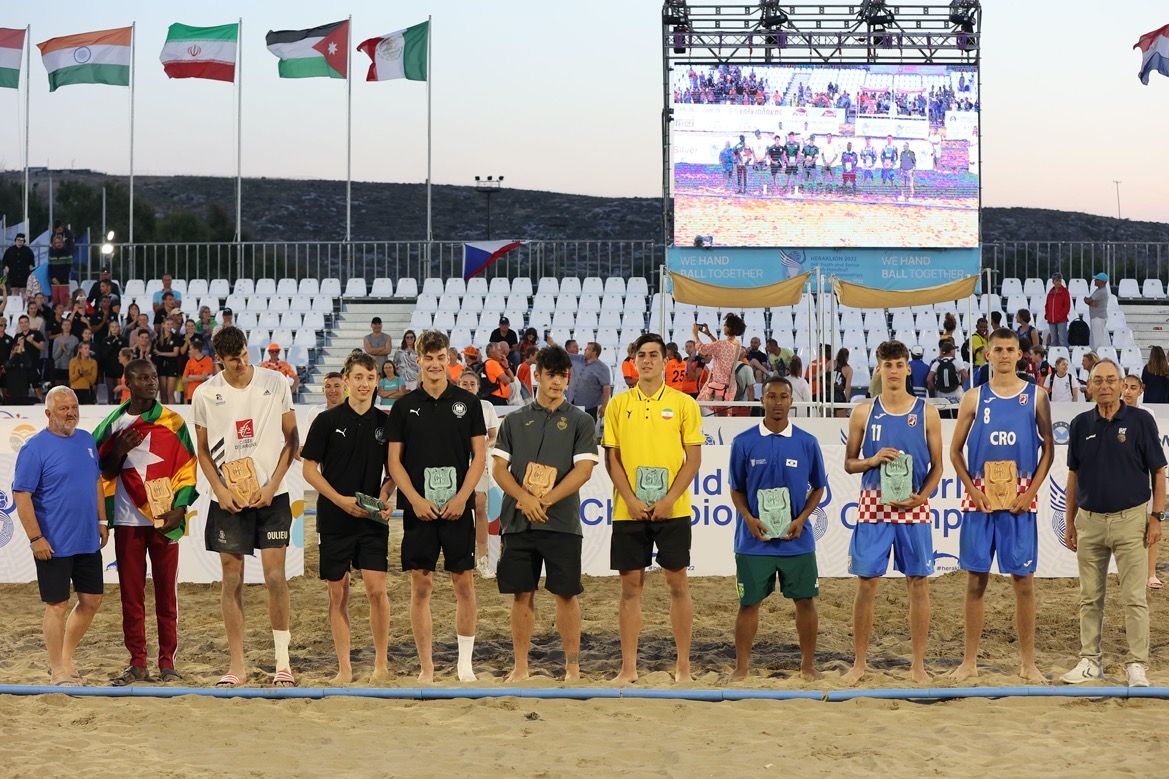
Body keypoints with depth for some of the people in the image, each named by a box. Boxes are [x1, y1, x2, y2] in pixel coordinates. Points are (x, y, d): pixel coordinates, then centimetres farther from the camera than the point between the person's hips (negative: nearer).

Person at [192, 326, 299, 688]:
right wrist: (220, 490, -5)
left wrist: (272, 485, -6)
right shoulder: (205, 394, 1)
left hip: (271, 495, -1)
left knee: (275, 576, -5)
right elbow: (203, 451, 9)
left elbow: (291, 440, 3)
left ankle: (283, 662, 5)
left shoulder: (275, 382, -1)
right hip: (229, 498, 1)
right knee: (232, 580, 3)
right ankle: (237, 665, 11)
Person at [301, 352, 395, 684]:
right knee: (338, 593, 4)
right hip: (334, 519, -1)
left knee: (377, 589, -8)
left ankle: (381, 662, 6)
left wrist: (384, 497, -6)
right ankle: (344, 667, 13)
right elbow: (309, 469, 0)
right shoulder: (328, 420, -1)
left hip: (373, 520, 1)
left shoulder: (385, 423, 6)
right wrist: (341, 500, -11)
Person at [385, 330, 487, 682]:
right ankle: (426, 668, 8)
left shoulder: (467, 402, 5)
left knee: (464, 583, 1)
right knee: (420, 586, 1)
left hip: (457, 508, 0)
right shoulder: (404, 406, 5)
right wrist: (415, 500, -7)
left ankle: (465, 664, 13)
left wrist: (462, 497, -8)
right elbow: (394, 460, 5)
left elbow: (479, 455, 3)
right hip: (418, 509, 0)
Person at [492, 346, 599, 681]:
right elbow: (498, 468, 5)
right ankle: (520, 667, 13)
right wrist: (525, 498, -12)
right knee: (522, 594, 5)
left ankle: (572, 667, 7)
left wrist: (545, 500, -12)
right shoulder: (514, 420, 12)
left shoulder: (579, 421, 6)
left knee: (566, 594, -1)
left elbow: (583, 470, -4)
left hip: (562, 522, -2)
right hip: (518, 522, 2)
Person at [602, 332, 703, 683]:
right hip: (628, 510, 1)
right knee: (631, 585, 4)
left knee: (677, 582, 2)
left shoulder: (684, 403, 2)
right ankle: (628, 667, 10)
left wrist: (669, 500, -11)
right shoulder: (618, 404, 7)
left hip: (672, 509, -1)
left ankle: (683, 665, 11)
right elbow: (612, 457, 5)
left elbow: (694, 457, -1)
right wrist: (631, 500, -7)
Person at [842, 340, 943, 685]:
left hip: (913, 506, 0)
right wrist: (873, 460, -12)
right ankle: (860, 663, 11)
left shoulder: (927, 413, 4)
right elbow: (849, 463, 9)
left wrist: (921, 497, -10)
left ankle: (918, 665, 10)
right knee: (866, 582, 0)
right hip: (874, 505, 0)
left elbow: (937, 466, 6)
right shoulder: (864, 412, 5)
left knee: (918, 582, 1)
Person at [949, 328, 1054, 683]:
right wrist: (972, 489, -4)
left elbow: (1048, 447, 5)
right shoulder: (974, 399, 6)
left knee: (1023, 580, 2)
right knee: (976, 580, 4)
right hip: (980, 498, 1)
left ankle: (1028, 663, 10)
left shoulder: (1035, 397, 4)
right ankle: (969, 661, 11)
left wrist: (1031, 492, -5)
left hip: (1020, 500, -1)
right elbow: (955, 450, 8)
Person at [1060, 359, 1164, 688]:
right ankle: (1090, 661, 17)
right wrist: (1069, 522, 10)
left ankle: (1137, 665, 3)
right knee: (1090, 597, 9)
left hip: (1130, 519, -3)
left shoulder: (1141, 420, -3)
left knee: (1134, 597, -3)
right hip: (1089, 521, 3)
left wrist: (1157, 516, -7)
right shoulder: (1081, 424, 6)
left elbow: (1158, 472, 0)